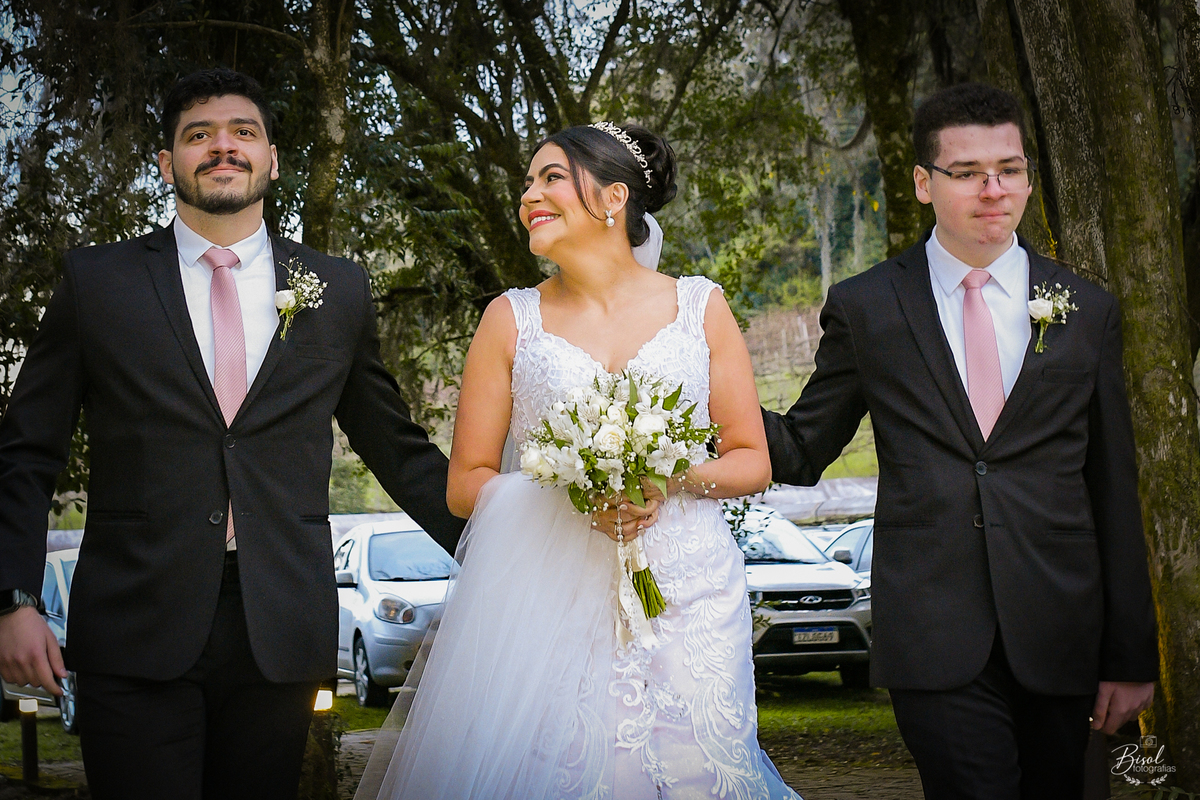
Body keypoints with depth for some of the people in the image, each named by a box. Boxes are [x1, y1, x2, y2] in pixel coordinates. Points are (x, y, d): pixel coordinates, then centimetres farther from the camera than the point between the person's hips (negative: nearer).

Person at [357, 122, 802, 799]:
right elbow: (466, 483, 5)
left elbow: (753, 462, 9)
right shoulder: (512, 319, 7)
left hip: (690, 594, 1)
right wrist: (567, 491, -13)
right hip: (554, 603, 0)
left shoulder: (701, 306, 8)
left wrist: (675, 476, -12)